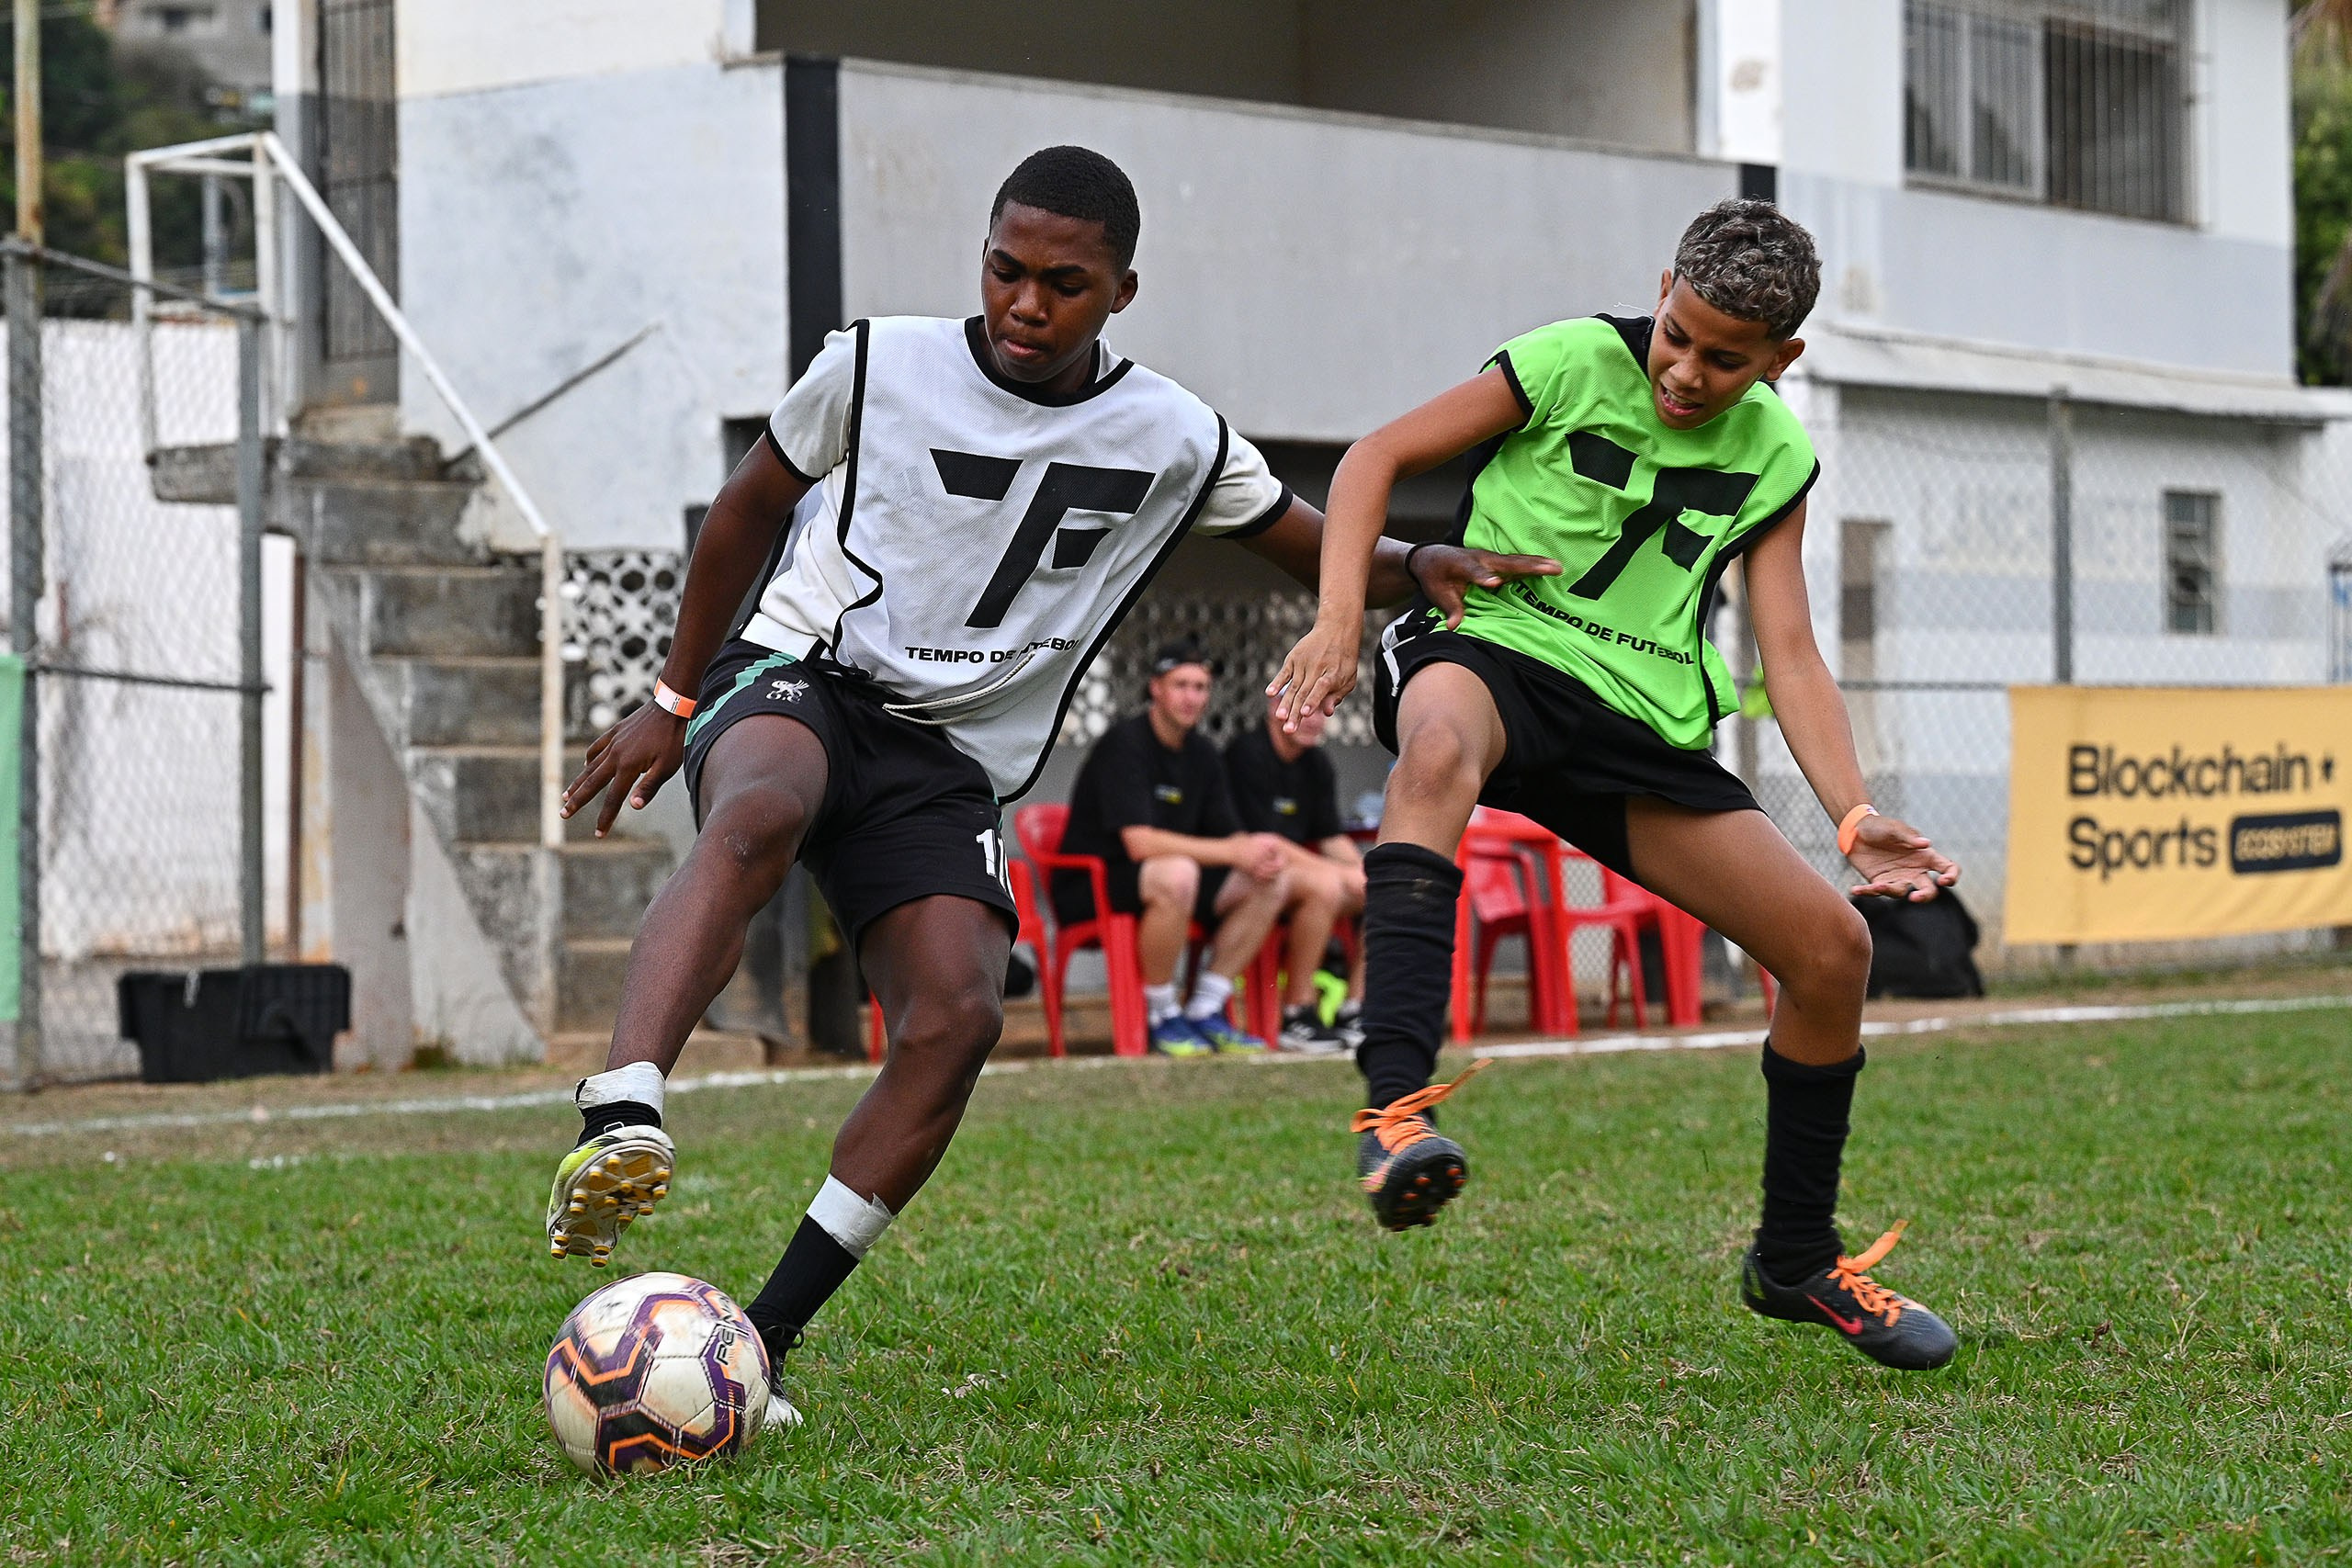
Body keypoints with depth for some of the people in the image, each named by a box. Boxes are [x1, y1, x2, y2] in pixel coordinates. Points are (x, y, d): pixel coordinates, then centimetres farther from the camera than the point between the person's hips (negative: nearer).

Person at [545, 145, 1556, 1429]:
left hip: (950, 765, 3)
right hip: (794, 682, -3)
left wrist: (1419, 572, -5)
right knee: (759, 815, -39)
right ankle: (616, 1125, -58)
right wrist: (673, 698, 17)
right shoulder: (876, 367, 0)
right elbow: (747, 510, 15)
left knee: (957, 1019, -22)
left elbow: (1311, 545, 17)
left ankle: (761, 1337, -16)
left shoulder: (1175, 442, 5)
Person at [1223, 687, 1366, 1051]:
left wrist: (1364, 869, -8)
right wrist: (1333, 870, -22)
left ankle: (1355, 1012, -5)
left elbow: (1331, 837, 14)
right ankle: (1297, 1017, -28)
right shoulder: (1248, 754, -13)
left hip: (1298, 868, 9)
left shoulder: (1316, 764, 15)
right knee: (1325, 886, -35)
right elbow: (1263, 840, -19)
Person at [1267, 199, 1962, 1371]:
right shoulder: (1571, 364, -5)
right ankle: (1395, 1106, -53)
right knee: (1441, 745, -42)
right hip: (1490, 649, -5)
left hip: (1642, 724, 5)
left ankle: (1796, 1261, 18)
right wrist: (1340, 620, -16)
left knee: (1832, 944, -3)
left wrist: (1853, 814, -10)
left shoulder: (1775, 460, 7)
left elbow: (1788, 655, 5)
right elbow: (1379, 456, -2)